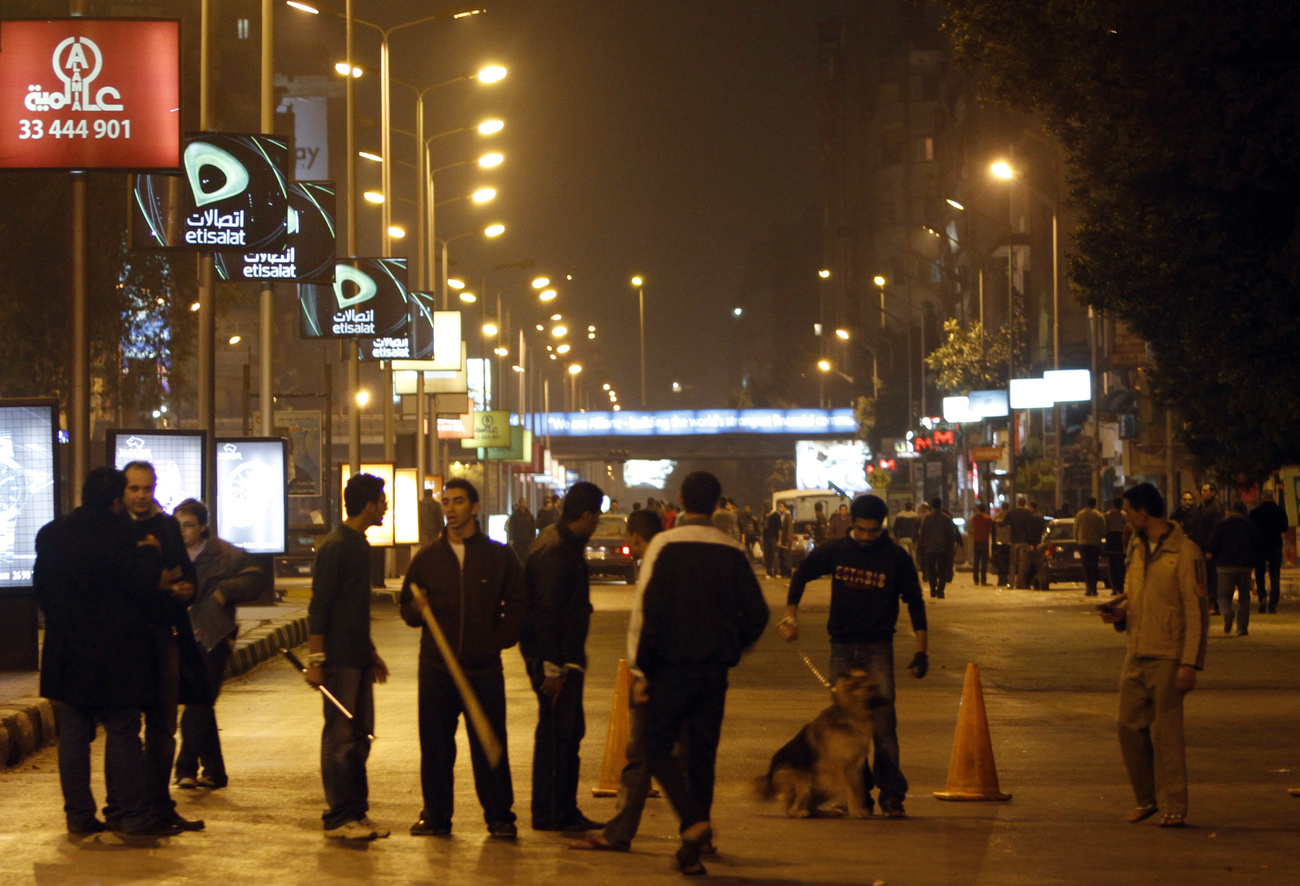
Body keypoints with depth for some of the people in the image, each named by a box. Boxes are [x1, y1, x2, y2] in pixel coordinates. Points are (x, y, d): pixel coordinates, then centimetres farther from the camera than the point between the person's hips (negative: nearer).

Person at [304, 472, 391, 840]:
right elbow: (318, 607, -16)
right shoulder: (335, 547, -13)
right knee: (340, 737, -6)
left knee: (360, 735, 11)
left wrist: (371, 653, 24)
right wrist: (315, 659, -20)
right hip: (339, 659, -9)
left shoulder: (359, 545, 16)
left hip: (358, 658, 9)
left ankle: (357, 813, 16)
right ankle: (338, 819, -3)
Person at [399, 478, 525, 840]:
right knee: (435, 744, 3)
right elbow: (406, 607, 15)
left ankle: (499, 816, 7)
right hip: (436, 667, 2)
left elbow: (518, 606, 11)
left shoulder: (499, 556, 6)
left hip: (484, 670, -2)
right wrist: (416, 609, -8)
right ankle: (436, 814, 12)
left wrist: (499, 640, -1)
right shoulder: (427, 558, 10)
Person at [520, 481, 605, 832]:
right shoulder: (555, 553, -19)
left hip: (565, 657, 11)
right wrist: (552, 667, -23)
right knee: (555, 733, -6)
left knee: (570, 730, 14)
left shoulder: (567, 547, 14)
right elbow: (547, 614, -23)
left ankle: (565, 811, 19)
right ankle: (548, 813, -1)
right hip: (554, 659, -11)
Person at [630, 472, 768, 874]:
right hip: (715, 670, 4)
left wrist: (641, 668, -6)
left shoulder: (665, 546, -8)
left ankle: (694, 821, -18)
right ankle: (691, 852, 14)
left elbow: (647, 611, -12)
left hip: (672, 666, -4)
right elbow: (756, 613, 5)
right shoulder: (732, 551, 3)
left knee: (657, 749, 5)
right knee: (702, 756, 11)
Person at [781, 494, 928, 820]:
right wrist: (790, 615, 4)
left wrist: (921, 651, -2)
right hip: (842, 648, 3)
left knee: (883, 721, -12)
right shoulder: (835, 551, 3)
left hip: (878, 649, -3)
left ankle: (892, 795, -11)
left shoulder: (896, 557, -3)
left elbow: (915, 603, 3)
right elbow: (801, 575, 16)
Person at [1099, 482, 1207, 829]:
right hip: (1136, 655, 7)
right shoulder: (1136, 547, 13)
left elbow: (1196, 612, -12)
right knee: (1130, 726, 7)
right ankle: (1148, 798, 21)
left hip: (1168, 657, -7)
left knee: (1166, 732, -4)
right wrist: (1119, 612, 3)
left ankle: (1173, 807, 5)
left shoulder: (1185, 553, -11)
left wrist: (1190, 664, -17)